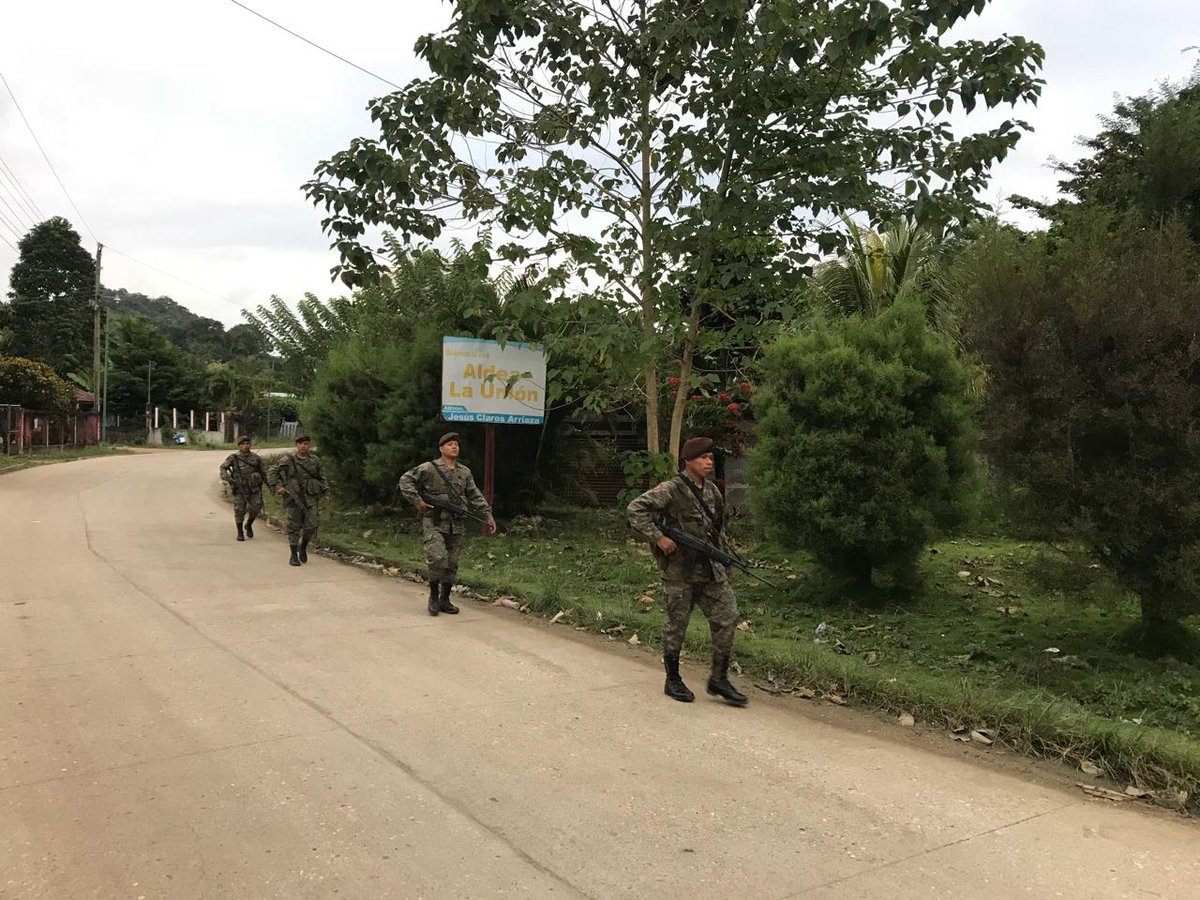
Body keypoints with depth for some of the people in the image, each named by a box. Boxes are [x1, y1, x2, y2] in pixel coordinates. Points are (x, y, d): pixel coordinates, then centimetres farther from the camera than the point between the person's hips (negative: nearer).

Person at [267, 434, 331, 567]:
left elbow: (321, 478, 19)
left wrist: (326, 493, 12)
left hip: (311, 498, 2)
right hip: (293, 497, -2)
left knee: (312, 526, -6)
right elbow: (272, 472, -2)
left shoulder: (315, 461, 8)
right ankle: (294, 555, 12)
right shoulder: (288, 460, -1)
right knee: (294, 526, 1)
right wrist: (277, 486, -14)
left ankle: (303, 547, 22)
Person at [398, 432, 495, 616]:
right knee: (438, 559, -17)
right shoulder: (429, 469, -4)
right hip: (434, 523, -5)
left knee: (452, 564, 8)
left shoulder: (465, 472, 13)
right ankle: (433, 597, 2)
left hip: (456, 525, 5)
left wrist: (487, 516, 9)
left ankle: (445, 600, 21)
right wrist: (417, 500, -11)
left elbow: (475, 497, 16)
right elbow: (405, 480, -2)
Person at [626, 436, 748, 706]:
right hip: (679, 570, -6)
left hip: (711, 570, 6)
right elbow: (635, 509, -17)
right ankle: (672, 680, 22)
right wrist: (658, 537, -22)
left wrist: (724, 563, 19)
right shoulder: (672, 490, -11)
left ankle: (719, 679, 13)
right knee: (676, 625, 5)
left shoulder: (712, 491, 11)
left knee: (727, 618, 1)